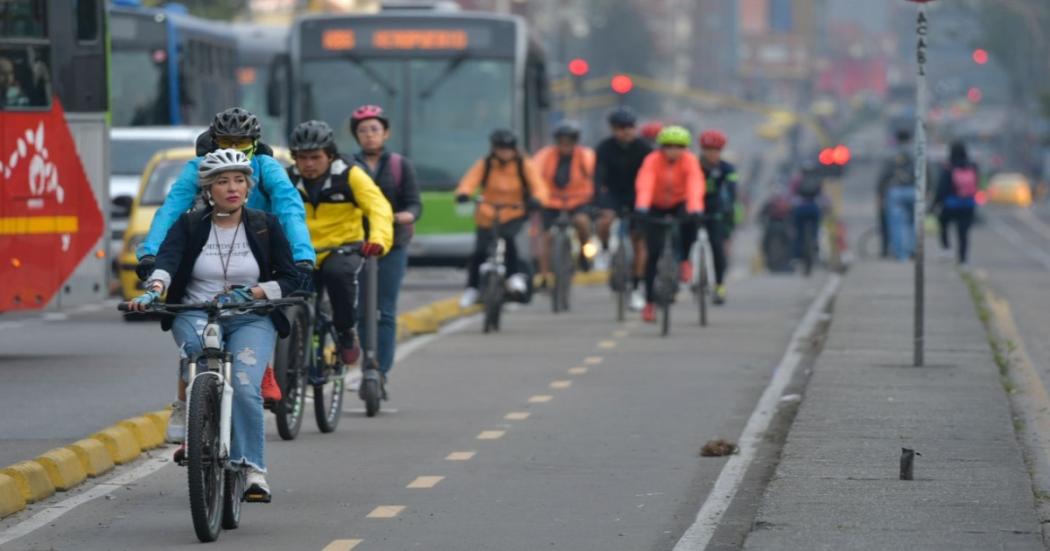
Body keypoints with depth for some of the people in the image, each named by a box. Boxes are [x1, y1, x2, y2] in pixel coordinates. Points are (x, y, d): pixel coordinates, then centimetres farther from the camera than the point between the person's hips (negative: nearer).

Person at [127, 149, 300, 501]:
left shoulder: (265, 226, 4)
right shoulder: (189, 225, 3)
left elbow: (290, 279, 0)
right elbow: (166, 259, -15)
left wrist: (251, 294, -16)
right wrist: (154, 289, -37)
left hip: (251, 319, 0)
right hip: (196, 313, 0)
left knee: (245, 388, -23)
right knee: (197, 347, -37)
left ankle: (253, 470, -14)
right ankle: (186, 405, -13)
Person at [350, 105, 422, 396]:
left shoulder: (401, 166, 9)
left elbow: (414, 203, 3)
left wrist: (406, 216, -19)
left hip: (392, 245, 0)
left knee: (385, 311, -6)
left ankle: (381, 372, -8)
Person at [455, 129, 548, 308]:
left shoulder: (524, 166, -6)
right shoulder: (485, 164, -6)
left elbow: (538, 186, -16)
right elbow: (470, 180, -19)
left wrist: (536, 199, -39)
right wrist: (463, 193, -41)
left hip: (514, 215, -2)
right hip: (488, 217, 2)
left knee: (508, 237, -32)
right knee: (479, 252, -3)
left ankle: (514, 275, -19)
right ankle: (472, 289, 16)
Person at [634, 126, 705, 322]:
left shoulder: (689, 161, -22)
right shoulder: (652, 160, -25)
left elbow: (695, 185, -36)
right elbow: (644, 184, -40)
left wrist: (695, 208, -53)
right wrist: (641, 206, -58)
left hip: (679, 204, 1)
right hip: (656, 207, -1)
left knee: (689, 223, -34)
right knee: (654, 252, -9)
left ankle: (684, 260, -7)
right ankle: (649, 302, 1)